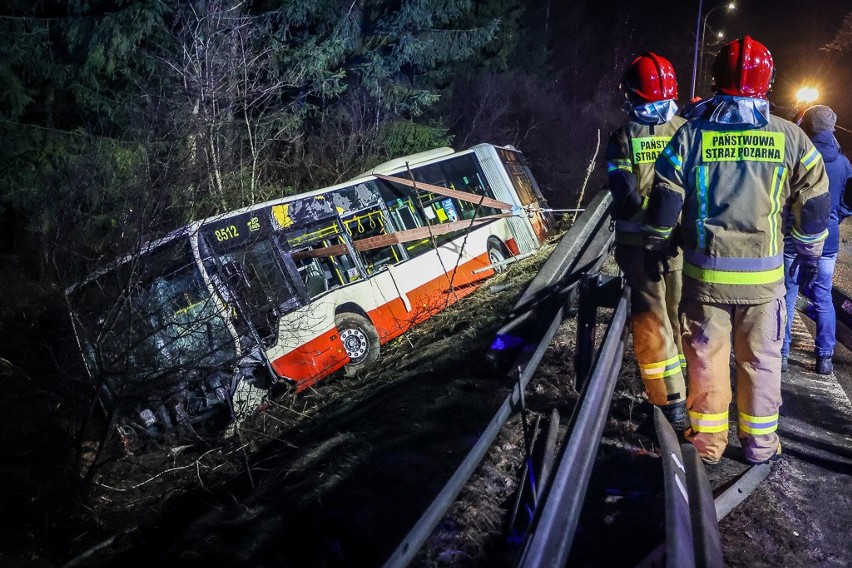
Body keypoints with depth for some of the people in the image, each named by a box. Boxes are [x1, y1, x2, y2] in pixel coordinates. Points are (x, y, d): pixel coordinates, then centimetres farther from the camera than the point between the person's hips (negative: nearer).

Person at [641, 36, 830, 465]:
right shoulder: (790, 137, -3)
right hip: (764, 275, 1)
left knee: (706, 358, 11)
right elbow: (814, 202, 5)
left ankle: (708, 441, 23)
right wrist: (809, 252, 19)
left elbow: (664, 201, -2)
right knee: (761, 360, 14)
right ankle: (760, 443, 27)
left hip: (705, 272, 0)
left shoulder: (690, 135, -5)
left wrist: (654, 248, 13)